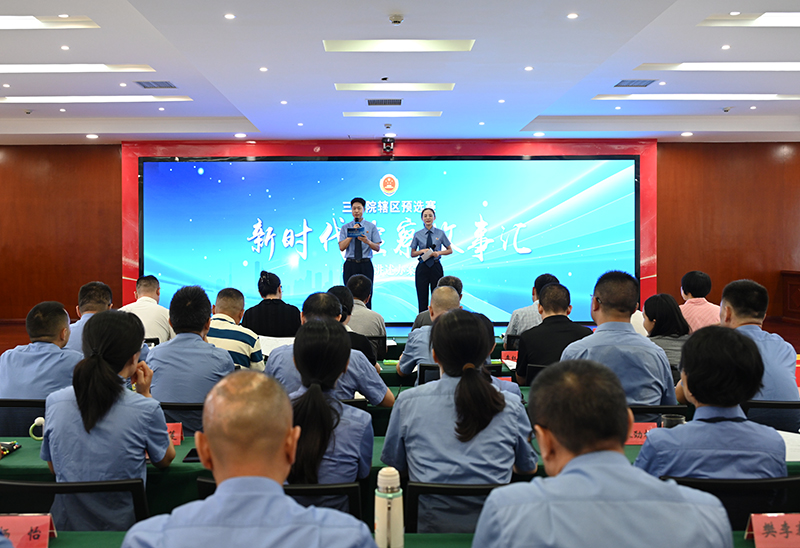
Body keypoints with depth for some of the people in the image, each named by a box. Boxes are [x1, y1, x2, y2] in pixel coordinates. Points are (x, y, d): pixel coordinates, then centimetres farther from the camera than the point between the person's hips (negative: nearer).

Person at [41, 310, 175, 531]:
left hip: (66, 526, 4)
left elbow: (53, 467, 9)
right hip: (122, 529, -4)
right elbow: (165, 459, 2)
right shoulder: (146, 409, -20)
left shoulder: (54, 403, -9)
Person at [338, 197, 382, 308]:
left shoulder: (371, 227, 7)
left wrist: (367, 241, -20)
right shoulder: (345, 227, 8)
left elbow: (377, 248, 0)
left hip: (366, 265, 0)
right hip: (350, 265, 0)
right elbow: (341, 247, -3)